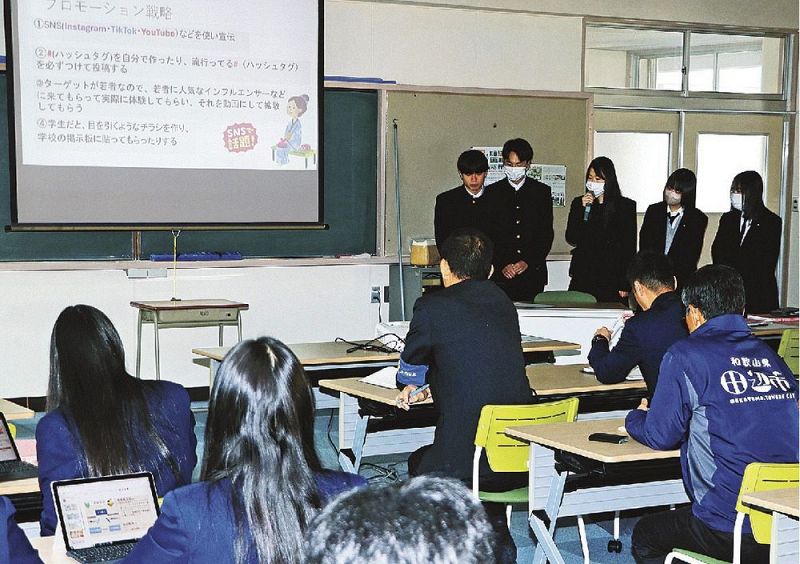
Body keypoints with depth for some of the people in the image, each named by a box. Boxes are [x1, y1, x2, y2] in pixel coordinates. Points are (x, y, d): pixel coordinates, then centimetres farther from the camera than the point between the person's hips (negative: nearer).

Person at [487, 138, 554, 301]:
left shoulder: (542, 191, 8)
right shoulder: (492, 192, 6)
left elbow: (547, 233, 5)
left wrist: (528, 262, -7)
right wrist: (502, 265, -9)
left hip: (533, 273, 1)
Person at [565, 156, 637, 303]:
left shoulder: (626, 206, 2)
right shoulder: (579, 203, 10)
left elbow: (629, 248, 1)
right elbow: (571, 240, 2)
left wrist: (625, 284, -5)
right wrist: (583, 209, -8)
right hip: (583, 276, 2)